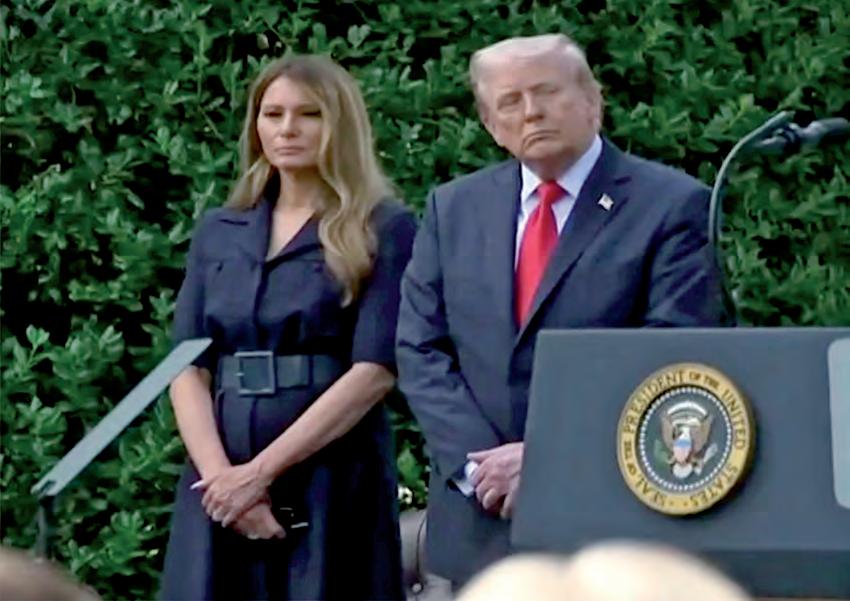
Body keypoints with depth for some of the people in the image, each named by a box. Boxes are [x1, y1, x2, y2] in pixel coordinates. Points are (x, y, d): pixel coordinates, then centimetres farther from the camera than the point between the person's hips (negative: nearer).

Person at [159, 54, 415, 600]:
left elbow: (375, 370, -8)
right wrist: (219, 474, -10)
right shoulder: (218, 233, 16)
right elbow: (189, 369, 8)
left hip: (332, 484, -4)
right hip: (222, 486, 4)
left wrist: (260, 471, -13)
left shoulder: (383, 231, 2)